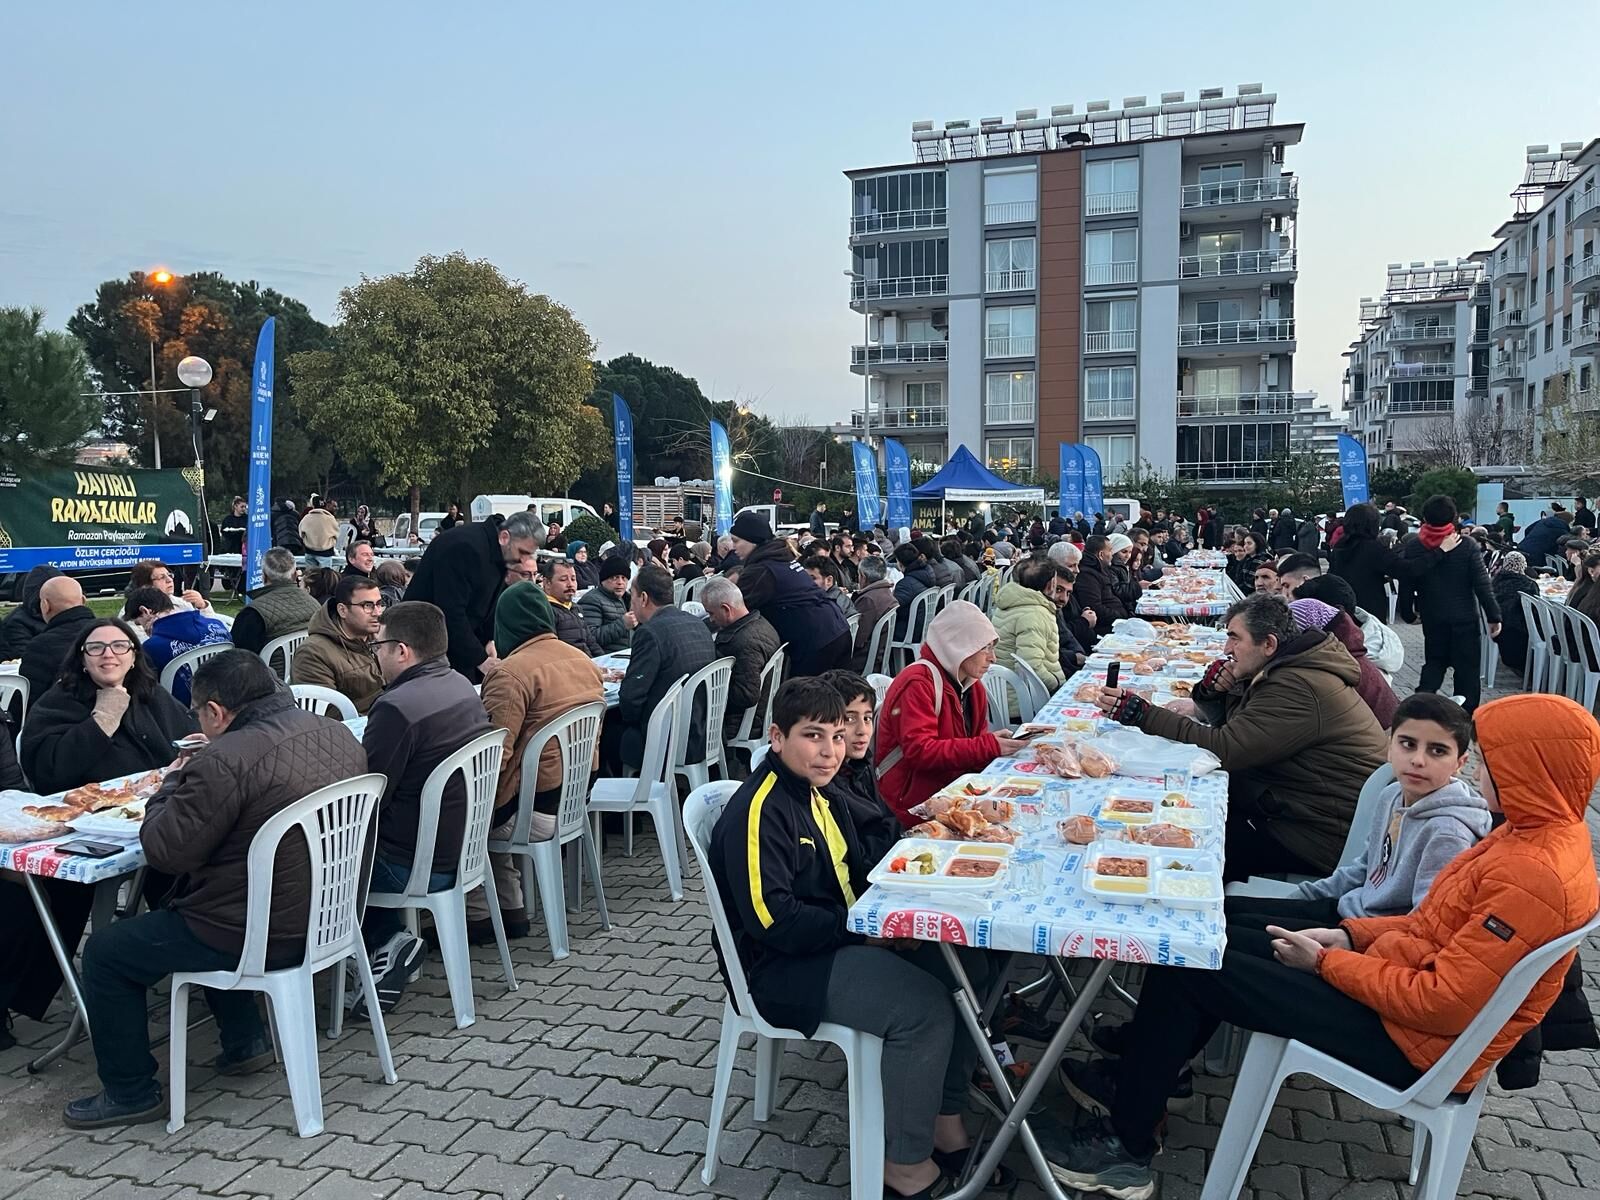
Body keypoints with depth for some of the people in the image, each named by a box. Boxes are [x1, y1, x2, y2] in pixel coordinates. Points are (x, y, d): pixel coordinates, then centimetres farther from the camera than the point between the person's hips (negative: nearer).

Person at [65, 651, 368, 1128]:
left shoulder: (226, 762, -26)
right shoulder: (340, 736, -1)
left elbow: (167, 852, -17)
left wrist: (174, 785, 0)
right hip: (327, 916, 8)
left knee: (105, 951, 12)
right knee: (209, 909, 34)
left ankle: (130, 1093, 24)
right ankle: (245, 1041, 35)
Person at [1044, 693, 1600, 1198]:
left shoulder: (1535, 875, -27)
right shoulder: (1540, 834, 4)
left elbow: (1442, 1005, -27)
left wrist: (1326, 963, -17)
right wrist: (1351, 934, 3)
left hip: (1411, 1043, -10)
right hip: (1397, 975, 10)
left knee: (1184, 967, -11)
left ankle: (1126, 1145, 5)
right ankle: (1139, 1081, 24)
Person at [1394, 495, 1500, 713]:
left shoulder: (1412, 548, -5)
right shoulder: (1467, 546, -11)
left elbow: (1406, 582, -8)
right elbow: (1482, 584, -11)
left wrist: (1409, 612, 1)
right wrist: (1493, 616, -6)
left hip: (1432, 619, 3)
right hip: (1465, 618, -2)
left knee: (1434, 663, 18)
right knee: (1466, 669, 6)